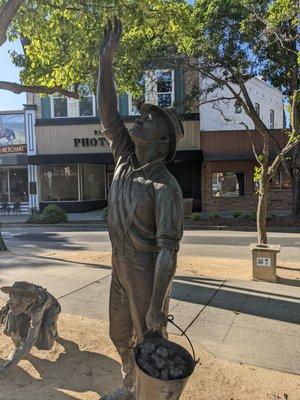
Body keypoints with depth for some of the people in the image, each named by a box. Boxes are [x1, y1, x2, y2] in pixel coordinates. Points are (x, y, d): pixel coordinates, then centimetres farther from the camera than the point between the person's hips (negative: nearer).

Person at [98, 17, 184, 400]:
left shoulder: (166, 187, -23)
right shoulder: (127, 158, -2)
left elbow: (169, 250, -24)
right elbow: (108, 113, -6)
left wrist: (156, 307, -23)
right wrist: (106, 57, -10)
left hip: (149, 277, -7)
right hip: (121, 272, 8)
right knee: (121, 337, 24)